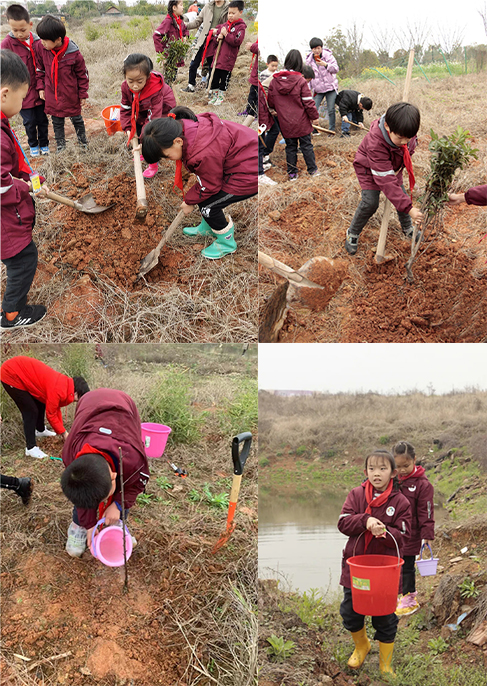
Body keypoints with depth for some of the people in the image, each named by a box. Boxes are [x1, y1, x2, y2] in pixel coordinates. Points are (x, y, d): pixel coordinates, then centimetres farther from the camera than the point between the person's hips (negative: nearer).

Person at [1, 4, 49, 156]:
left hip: (39, 91, 2)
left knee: (43, 120, 14)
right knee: (30, 122, 10)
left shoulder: (37, 42, -5)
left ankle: (44, 144, 36)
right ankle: (33, 145, 34)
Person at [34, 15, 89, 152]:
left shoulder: (74, 54, -19)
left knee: (76, 119, 16)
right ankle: (60, 146, 29)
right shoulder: (41, 49, -10)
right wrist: (41, 87, 3)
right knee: (57, 122, 14)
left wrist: (83, 94, -1)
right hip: (52, 95, 2)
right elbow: (40, 69, 7)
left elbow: (82, 74, -5)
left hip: (71, 96, -2)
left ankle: (83, 141, 37)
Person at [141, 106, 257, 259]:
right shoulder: (183, 127, -9)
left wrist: (190, 202, 0)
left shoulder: (205, 154, -33)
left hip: (249, 175, -9)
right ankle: (206, 228, 37)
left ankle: (226, 242, 13)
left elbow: (209, 186, -17)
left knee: (208, 205, -8)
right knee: (201, 196, 12)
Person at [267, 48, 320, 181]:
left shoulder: (274, 80, -4)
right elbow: (308, 101, -10)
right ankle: (312, 170, 19)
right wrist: (314, 116, 2)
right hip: (301, 122, -3)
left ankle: (292, 173, 18)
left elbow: (270, 101, 7)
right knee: (306, 145, 11)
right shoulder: (300, 80, -14)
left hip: (285, 123, 3)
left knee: (290, 147, 14)